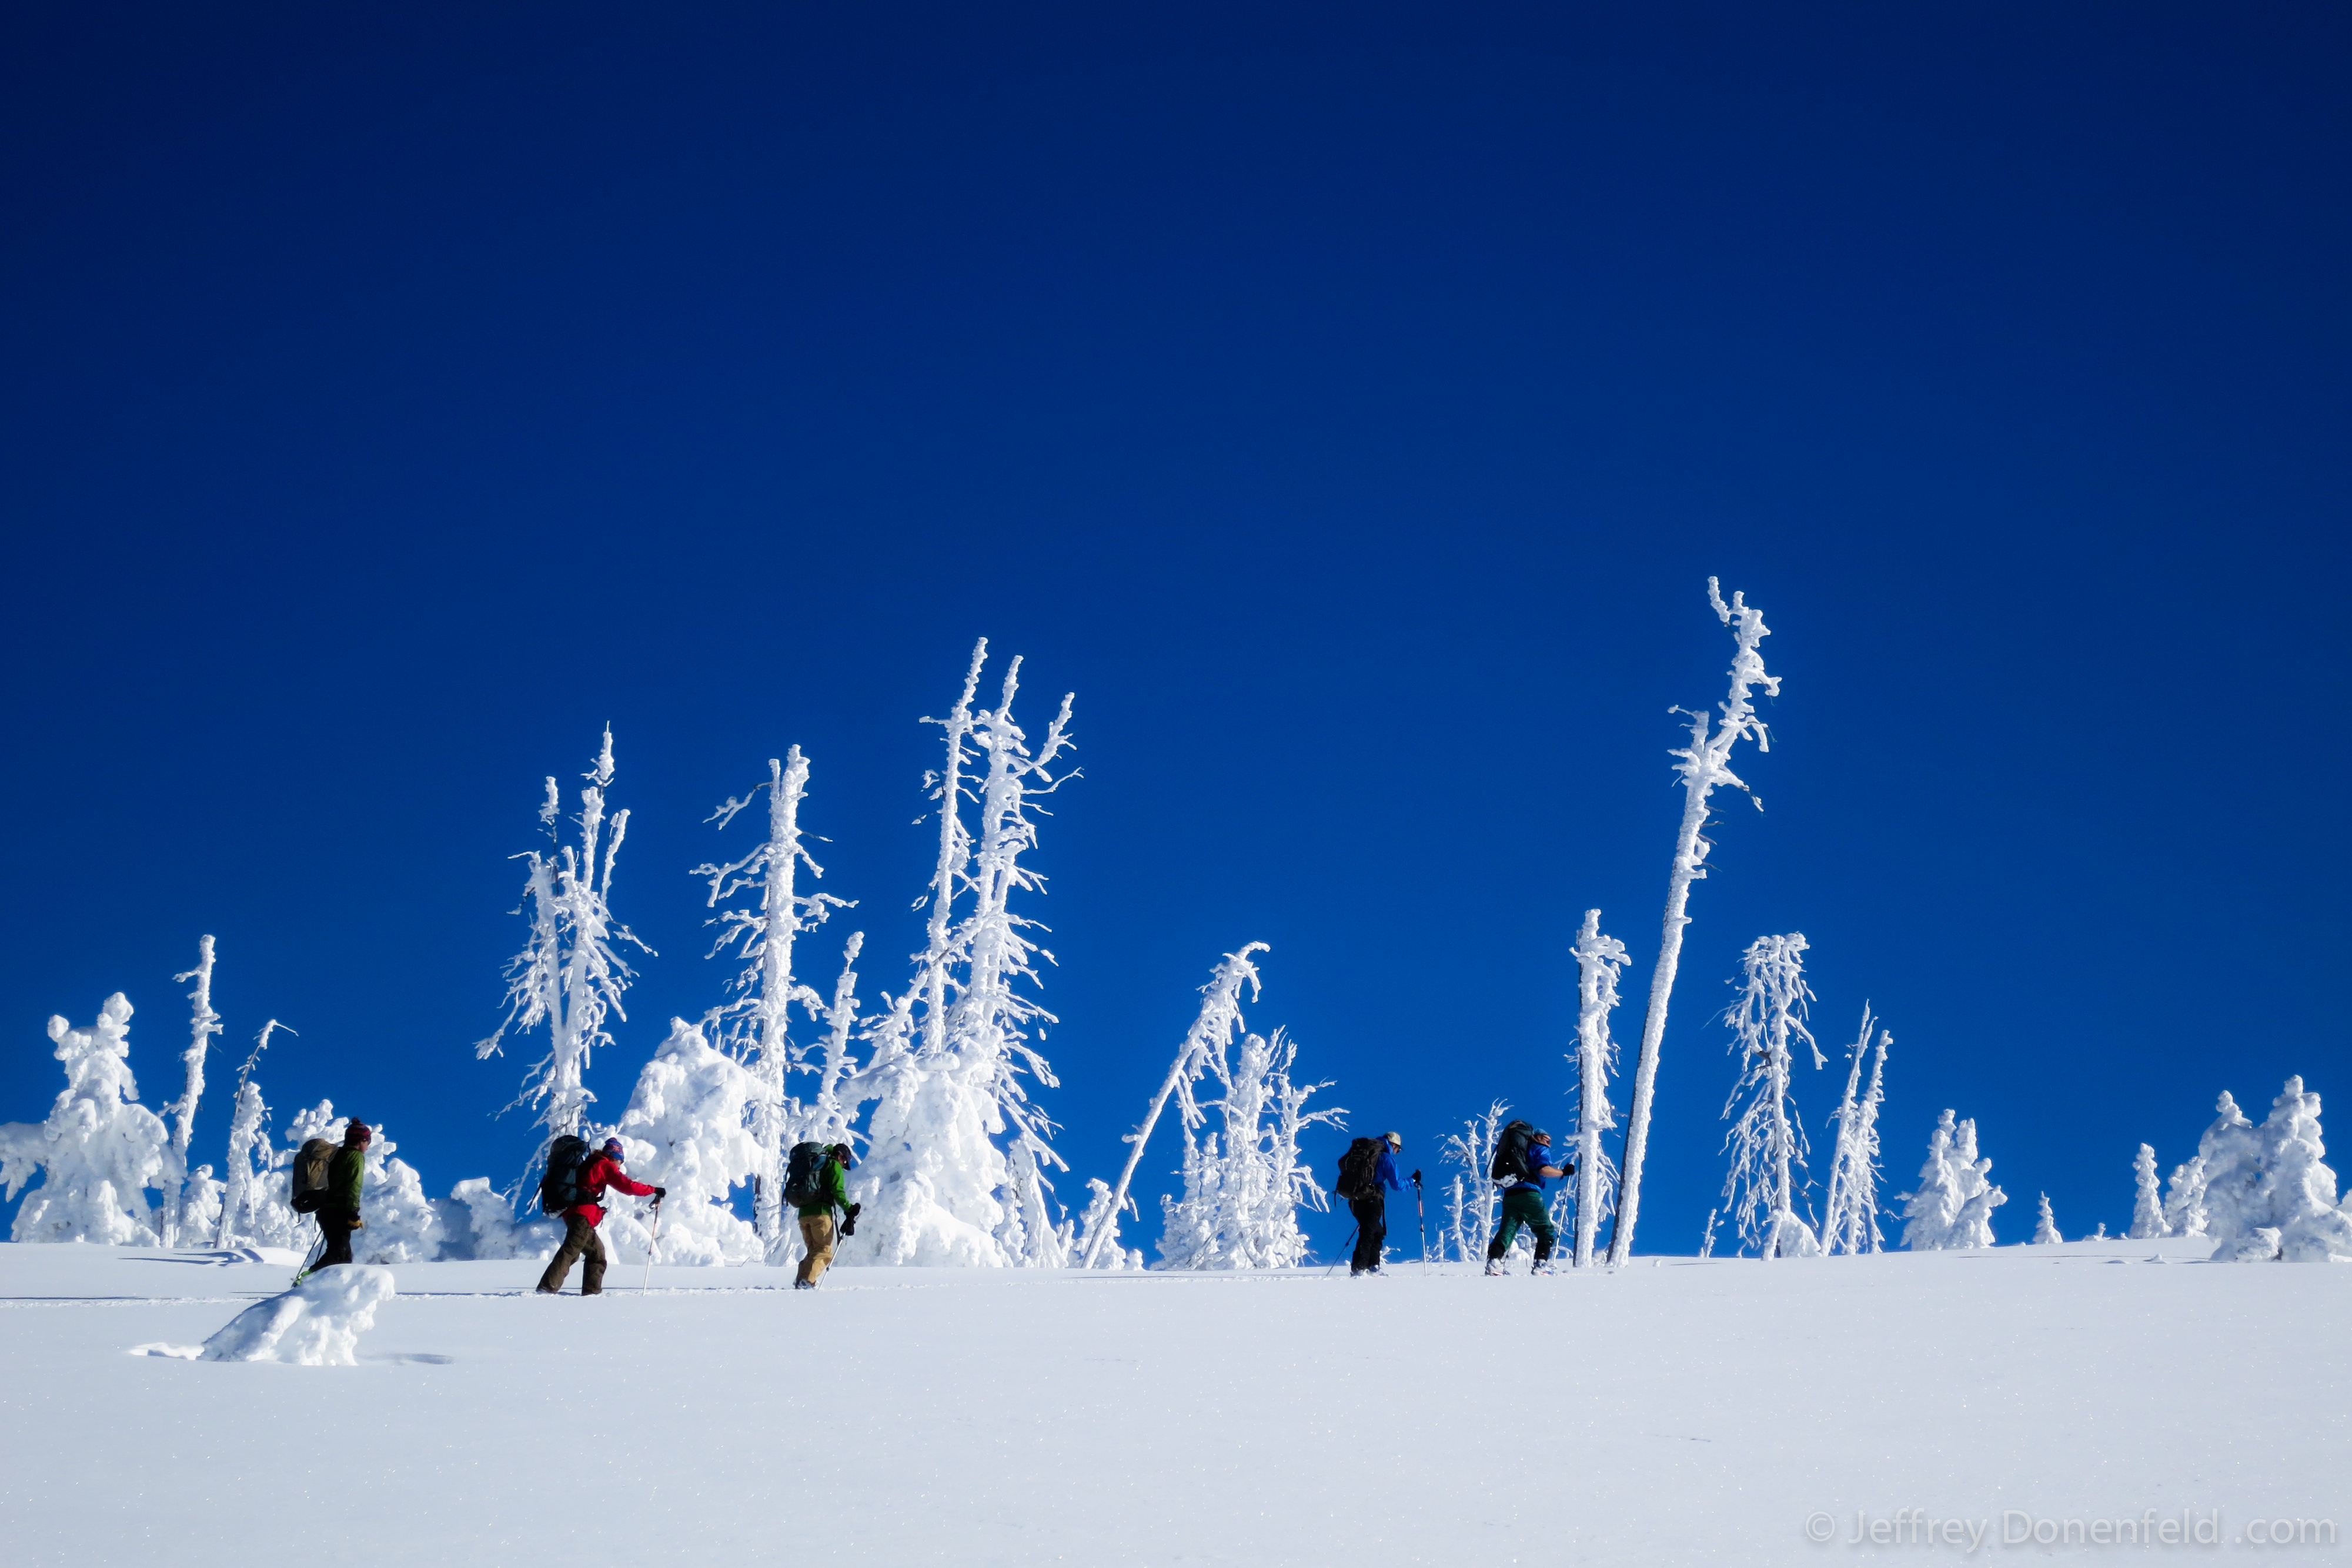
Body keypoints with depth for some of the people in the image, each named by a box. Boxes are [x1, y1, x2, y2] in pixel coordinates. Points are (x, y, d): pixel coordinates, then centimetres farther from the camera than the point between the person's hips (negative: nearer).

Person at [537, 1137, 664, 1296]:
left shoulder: (591, 1163, 24)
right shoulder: (605, 1165, -1)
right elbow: (628, 1186, -7)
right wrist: (655, 1190, -2)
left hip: (573, 1212, 10)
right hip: (583, 1213, -10)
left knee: (596, 1251, 17)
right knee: (571, 1249, -18)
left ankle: (592, 1290, 14)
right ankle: (548, 1286, -28)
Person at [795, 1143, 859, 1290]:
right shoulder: (834, 1165, 6)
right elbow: (837, 1191, -9)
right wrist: (849, 1210, -9)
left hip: (803, 1213, 7)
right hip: (821, 1212, -7)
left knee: (814, 1251, 14)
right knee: (824, 1251, -7)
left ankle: (800, 1281, -7)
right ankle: (807, 1281, -27)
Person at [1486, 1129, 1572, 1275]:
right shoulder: (1540, 1149, 10)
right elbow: (1544, 1169, -9)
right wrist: (1564, 1172, 1)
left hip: (1509, 1194, 6)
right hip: (1529, 1194, -6)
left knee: (1507, 1230, 1)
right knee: (1547, 1230, 5)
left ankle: (1494, 1260, -20)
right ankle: (1541, 1264, -10)